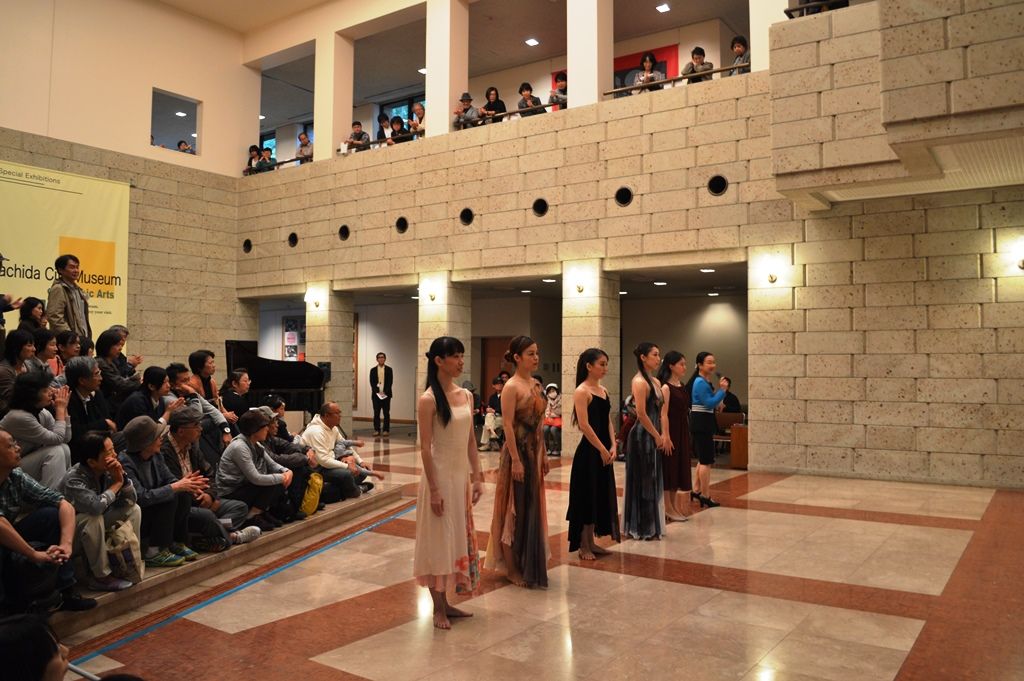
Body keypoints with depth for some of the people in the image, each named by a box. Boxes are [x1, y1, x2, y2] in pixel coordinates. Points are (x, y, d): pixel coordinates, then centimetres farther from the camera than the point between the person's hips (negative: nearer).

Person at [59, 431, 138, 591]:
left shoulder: (107, 471, -9)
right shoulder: (74, 480, -29)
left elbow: (130, 501, -5)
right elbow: (96, 506, -46)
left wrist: (122, 477, -23)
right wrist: (117, 483, -28)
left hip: (94, 530, 7)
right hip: (71, 536, -7)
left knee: (134, 510, -4)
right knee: (93, 518, -34)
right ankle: (101, 576, -23)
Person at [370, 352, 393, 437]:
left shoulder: (389, 369, 4)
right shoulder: (373, 370, 7)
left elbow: (390, 382, -1)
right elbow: (372, 383, 1)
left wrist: (385, 392, -12)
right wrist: (377, 392, -11)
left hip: (386, 394, -1)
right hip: (376, 394, 1)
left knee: (386, 413, 1)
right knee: (376, 413, 2)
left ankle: (386, 430, 4)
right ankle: (377, 430, 6)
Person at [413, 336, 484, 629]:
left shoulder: (466, 395, 6)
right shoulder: (428, 400, -14)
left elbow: (471, 441, 10)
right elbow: (425, 448, -15)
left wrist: (477, 477, 7)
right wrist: (434, 490, -17)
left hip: (463, 475, 7)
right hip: (441, 475, -7)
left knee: (460, 537, 14)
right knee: (439, 539, 3)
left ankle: (445, 602, 28)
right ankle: (438, 608, 17)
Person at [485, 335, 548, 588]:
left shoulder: (533, 384, 11)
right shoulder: (512, 387, -14)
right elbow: (508, 425, -18)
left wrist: (543, 454, 14)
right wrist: (515, 460, -21)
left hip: (534, 453, 8)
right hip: (518, 451, -8)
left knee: (532, 508, 15)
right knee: (517, 508, 2)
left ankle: (528, 565, 28)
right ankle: (514, 567, 15)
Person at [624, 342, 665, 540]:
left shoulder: (655, 381, 13)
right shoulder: (639, 382, -15)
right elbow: (641, 414, -20)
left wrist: (662, 435, 8)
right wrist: (657, 436, -13)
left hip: (653, 437, 9)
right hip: (642, 436, -9)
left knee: (652, 481, 14)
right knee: (642, 481, 0)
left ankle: (651, 526, 24)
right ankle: (642, 529, 10)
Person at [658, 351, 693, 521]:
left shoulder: (682, 386, 11)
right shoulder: (665, 387, -14)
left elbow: (684, 412, 14)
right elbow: (664, 414, -18)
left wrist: (687, 435, 14)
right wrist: (666, 437, -22)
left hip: (682, 432, 8)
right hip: (671, 432, -8)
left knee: (679, 468, 13)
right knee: (669, 468, 0)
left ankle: (674, 506, 24)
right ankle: (668, 509, 9)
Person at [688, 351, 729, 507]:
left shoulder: (705, 381, 14)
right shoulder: (700, 382, -17)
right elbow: (710, 403, -21)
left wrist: (720, 389, 6)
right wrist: (722, 390, -17)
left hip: (703, 423, 11)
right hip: (701, 423, -11)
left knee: (703, 459, 18)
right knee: (706, 461, -6)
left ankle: (697, 490, 28)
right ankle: (705, 496, 0)